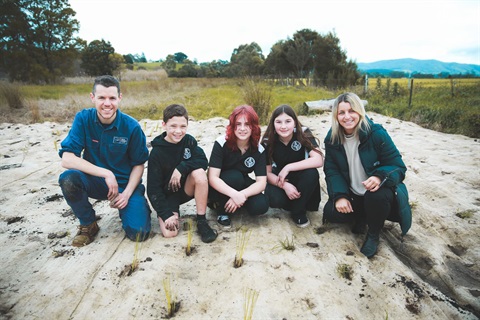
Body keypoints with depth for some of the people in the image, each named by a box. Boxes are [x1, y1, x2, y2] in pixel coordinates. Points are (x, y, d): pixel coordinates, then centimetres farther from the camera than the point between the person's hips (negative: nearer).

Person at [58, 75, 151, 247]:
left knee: (138, 233, -19)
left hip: (126, 183, -1)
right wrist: (106, 173, -27)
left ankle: (125, 207, 18)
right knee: (68, 179, -31)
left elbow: (138, 164, -4)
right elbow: (67, 159, -20)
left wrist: (127, 193, -17)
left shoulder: (132, 126, -14)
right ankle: (88, 225, -3)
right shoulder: (83, 119, -12)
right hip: (95, 181, 1)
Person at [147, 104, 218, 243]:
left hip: (186, 188, 2)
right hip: (166, 194, -2)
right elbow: (153, 188, -14)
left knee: (199, 172, -30)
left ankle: (202, 221, -19)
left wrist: (181, 168, -31)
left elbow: (203, 161, -19)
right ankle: (174, 213, 13)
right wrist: (166, 214, -21)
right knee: (169, 233, -23)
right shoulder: (157, 152, -14)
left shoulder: (189, 141, -7)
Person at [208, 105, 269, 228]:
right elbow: (212, 178, -28)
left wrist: (242, 195, -36)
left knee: (261, 205, -24)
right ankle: (221, 209, -9)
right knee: (235, 176, -35)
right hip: (220, 188, -3)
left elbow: (261, 182, -19)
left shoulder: (259, 149, -14)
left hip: (241, 185, 3)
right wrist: (234, 194, -42)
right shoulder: (222, 143, -22)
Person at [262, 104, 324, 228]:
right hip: (279, 181, 0)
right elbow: (267, 173, -11)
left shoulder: (304, 133, -19)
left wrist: (288, 167, -32)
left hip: (301, 180, 0)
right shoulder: (268, 141, -16)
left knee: (311, 173, -33)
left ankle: (298, 212, -10)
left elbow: (318, 160, -31)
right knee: (274, 200, -31)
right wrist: (284, 185, -30)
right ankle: (297, 203, 5)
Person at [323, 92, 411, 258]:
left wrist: (380, 177, -40)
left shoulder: (377, 134, -19)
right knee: (330, 212, -21)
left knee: (377, 196, -37)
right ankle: (362, 217, 14)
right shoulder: (332, 138, -7)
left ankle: (374, 234, -4)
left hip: (377, 192, -3)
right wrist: (340, 196, -22)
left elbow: (398, 167, -17)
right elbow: (331, 170, -6)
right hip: (351, 195, 3)